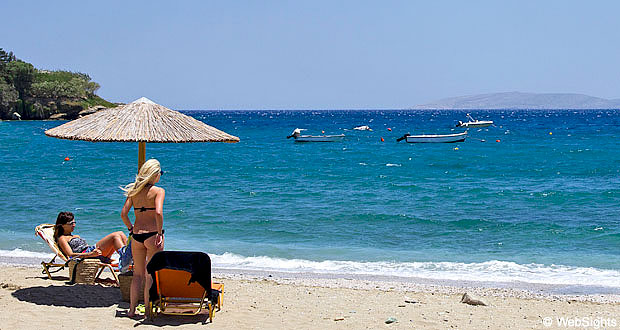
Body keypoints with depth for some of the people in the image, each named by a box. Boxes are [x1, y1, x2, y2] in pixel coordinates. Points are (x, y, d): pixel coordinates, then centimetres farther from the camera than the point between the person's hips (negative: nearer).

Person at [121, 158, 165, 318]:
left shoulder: (134, 191, 7)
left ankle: (132, 309, 18)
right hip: (152, 233, -5)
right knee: (151, 274, 5)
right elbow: (158, 212, -22)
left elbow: (123, 213, 2)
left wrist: (131, 228, 13)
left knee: (138, 273, 15)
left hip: (137, 235, 5)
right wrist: (160, 233, -14)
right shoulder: (158, 191, -8)